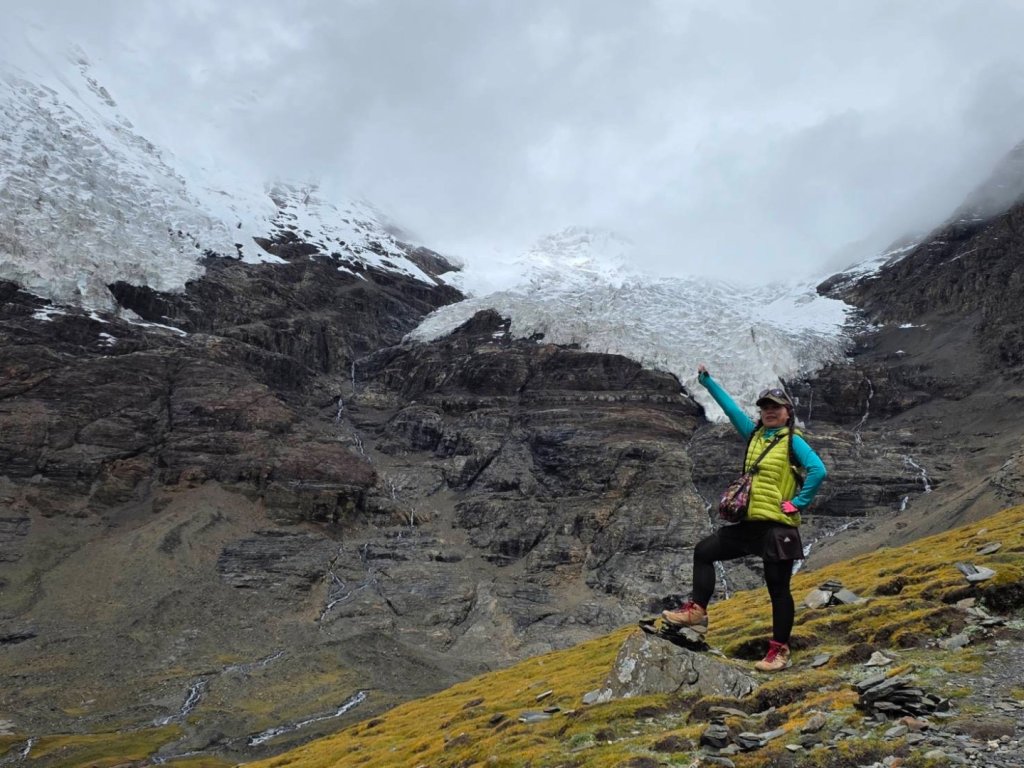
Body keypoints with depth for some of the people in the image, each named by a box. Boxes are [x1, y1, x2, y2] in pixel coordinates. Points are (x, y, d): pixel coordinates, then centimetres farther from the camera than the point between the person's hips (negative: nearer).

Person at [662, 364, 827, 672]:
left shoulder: (793, 440, -6)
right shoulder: (755, 434, 12)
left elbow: (818, 471, -17)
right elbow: (731, 408, 16)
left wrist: (799, 503, -15)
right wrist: (707, 381, 18)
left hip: (778, 525, -7)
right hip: (750, 522, 7)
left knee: (778, 588, 0)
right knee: (704, 551, 8)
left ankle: (779, 652, 10)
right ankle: (696, 612, 12)